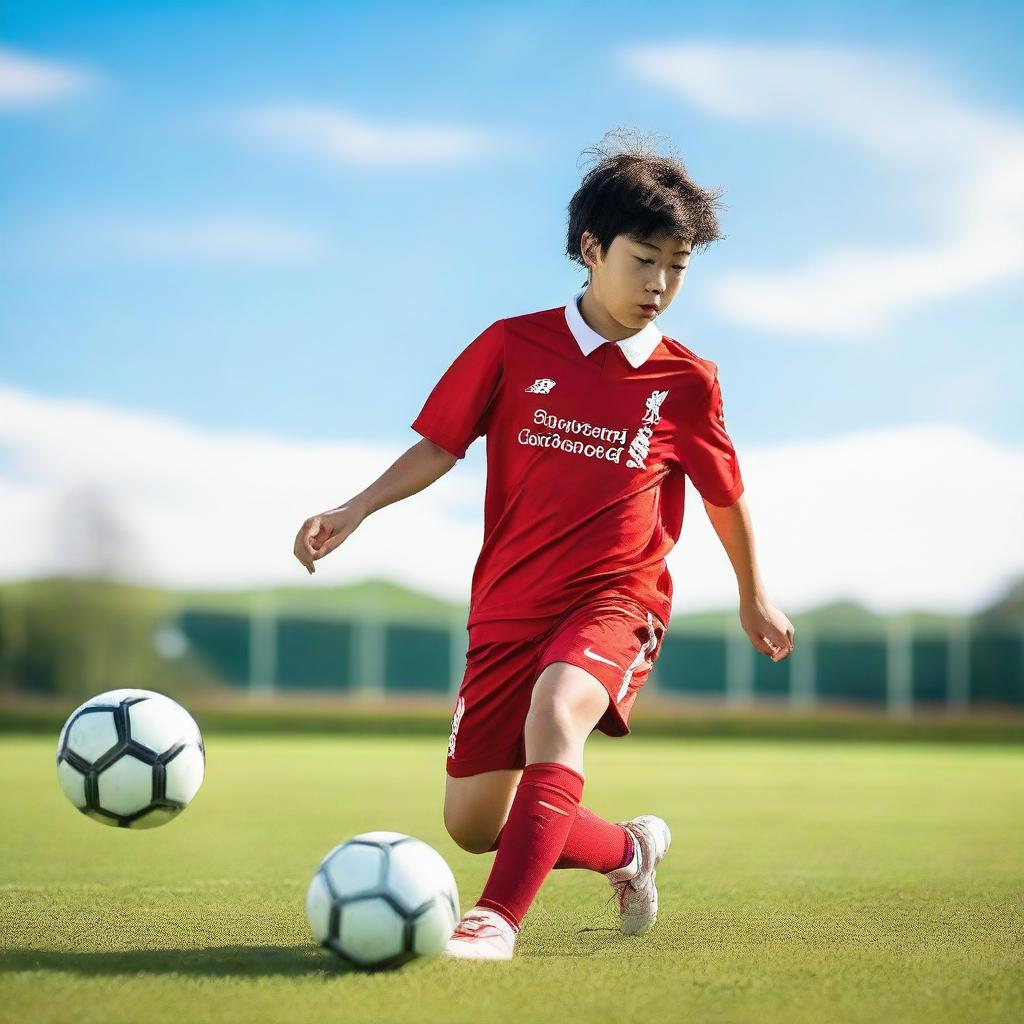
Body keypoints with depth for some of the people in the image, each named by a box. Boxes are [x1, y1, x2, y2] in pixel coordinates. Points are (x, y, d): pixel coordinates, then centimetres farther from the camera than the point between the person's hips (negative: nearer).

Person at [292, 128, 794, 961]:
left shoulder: (686, 382, 0)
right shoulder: (513, 346, -2)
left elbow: (725, 494, 15)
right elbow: (440, 445, 5)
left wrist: (754, 595, 26)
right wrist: (356, 509, -10)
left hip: (617, 598, -2)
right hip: (510, 603, 3)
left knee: (557, 706, -37)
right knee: (473, 824, 5)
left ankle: (498, 920, -39)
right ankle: (626, 849, 32)